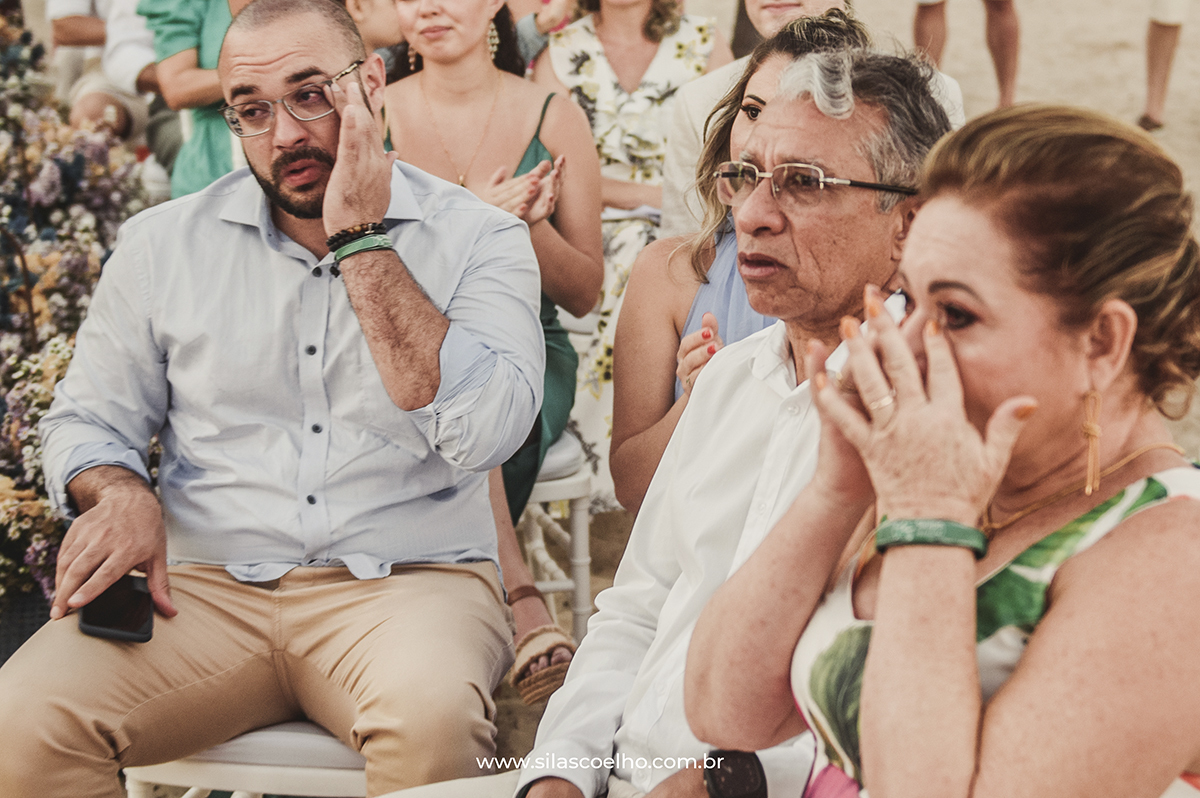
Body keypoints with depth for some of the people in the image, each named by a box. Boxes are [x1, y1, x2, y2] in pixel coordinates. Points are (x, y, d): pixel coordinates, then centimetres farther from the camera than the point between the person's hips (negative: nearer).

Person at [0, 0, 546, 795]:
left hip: (407, 581, -2)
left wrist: (362, 241, -13)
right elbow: (89, 418, 18)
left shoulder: (481, 238, 1)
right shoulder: (164, 243, 10)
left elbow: (480, 432, -14)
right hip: (204, 586, 2)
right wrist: (120, 493, -7)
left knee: (432, 717, -36)